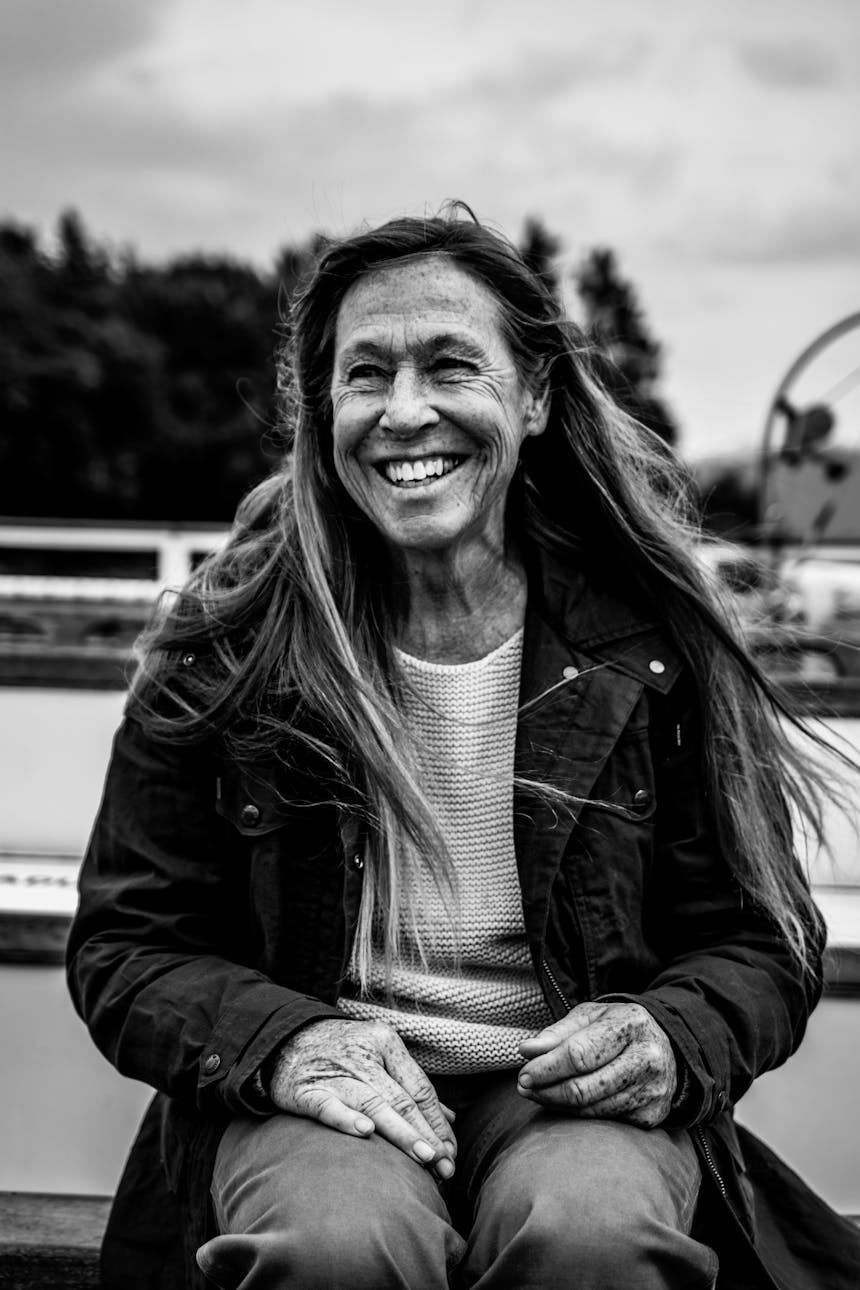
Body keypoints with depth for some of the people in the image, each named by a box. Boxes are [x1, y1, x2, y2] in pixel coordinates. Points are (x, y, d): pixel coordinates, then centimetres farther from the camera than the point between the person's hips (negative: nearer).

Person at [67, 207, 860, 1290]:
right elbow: (126, 945, 4)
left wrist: (670, 1040, -14)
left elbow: (759, 942, 8)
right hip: (329, 1093, 0)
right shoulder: (226, 644, 0)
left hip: (574, 1087, 1)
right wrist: (282, 1041, -16)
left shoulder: (648, 639, 1)